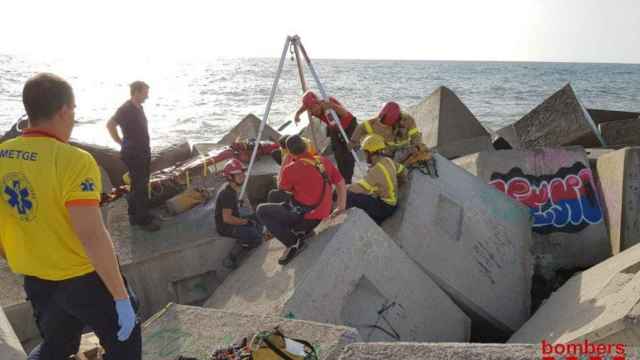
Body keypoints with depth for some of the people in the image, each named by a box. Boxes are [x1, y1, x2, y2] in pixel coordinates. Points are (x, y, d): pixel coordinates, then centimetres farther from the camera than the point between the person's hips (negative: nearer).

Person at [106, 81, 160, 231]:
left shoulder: (138, 107, 10)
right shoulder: (126, 109, -18)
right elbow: (110, 125, -23)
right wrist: (122, 142, -14)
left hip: (143, 152, 9)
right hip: (132, 154, -9)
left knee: (139, 185, 16)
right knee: (140, 187, -5)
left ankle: (135, 215, 27)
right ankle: (143, 219, 2)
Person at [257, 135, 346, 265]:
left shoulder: (291, 169, -15)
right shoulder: (324, 161, 2)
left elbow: (281, 189, 5)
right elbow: (341, 183, 9)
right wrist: (341, 207, 16)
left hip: (306, 216, -7)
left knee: (261, 210, 2)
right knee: (273, 195, 19)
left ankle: (293, 243, -4)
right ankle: (300, 230, 13)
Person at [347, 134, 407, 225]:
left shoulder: (377, 169, -25)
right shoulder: (388, 161, -1)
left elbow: (361, 187, -28)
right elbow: (403, 171, 14)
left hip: (384, 207, -9)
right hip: (391, 203, 9)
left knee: (350, 196, -17)